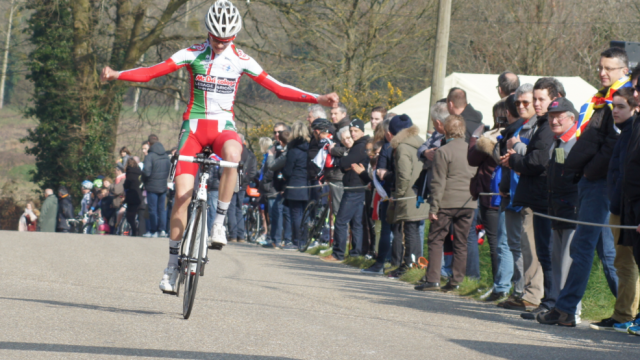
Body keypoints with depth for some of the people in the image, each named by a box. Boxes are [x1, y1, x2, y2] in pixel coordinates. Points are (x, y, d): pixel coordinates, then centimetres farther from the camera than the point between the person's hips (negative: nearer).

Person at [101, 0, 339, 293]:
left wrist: (318, 99, -5)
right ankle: (172, 264, 2)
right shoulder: (193, 54, 0)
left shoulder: (241, 60, 2)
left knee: (232, 156, -38)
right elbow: (153, 72, -8)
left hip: (223, 126, 0)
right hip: (194, 126, 0)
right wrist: (116, 75, -23)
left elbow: (278, 89, 3)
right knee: (182, 194, -8)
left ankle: (219, 222, -25)